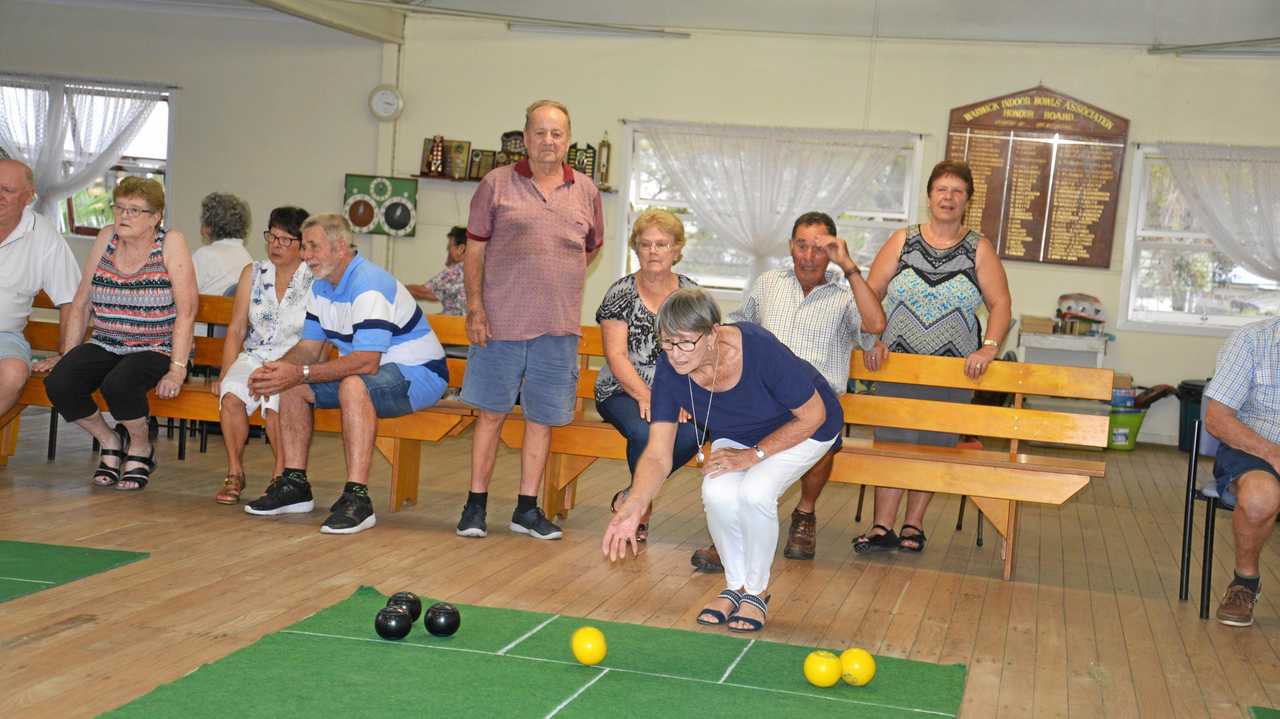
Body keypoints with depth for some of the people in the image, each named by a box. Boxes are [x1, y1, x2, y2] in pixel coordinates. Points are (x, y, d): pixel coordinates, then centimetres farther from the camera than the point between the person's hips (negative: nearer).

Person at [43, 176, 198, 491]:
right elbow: (80, 304, 12)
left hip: (156, 350, -5)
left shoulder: (171, 243, -5)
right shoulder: (107, 238, 8)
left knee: (118, 384, -34)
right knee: (57, 383, -22)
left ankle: (141, 447, -3)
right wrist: (67, 356, 6)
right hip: (104, 345, 5)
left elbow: (186, 309, -13)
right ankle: (110, 441, 5)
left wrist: (177, 369, -20)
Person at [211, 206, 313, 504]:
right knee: (231, 395, -29)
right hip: (253, 356, 4)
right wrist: (225, 373, -2)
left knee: (275, 402, -34)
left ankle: (282, 474, -12)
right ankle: (235, 473, -13)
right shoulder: (253, 274, 13)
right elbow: (236, 331, 11)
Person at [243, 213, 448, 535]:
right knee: (291, 386, 1)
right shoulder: (321, 286, 7)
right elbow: (309, 347, 8)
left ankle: (357, 497, -37)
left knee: (353, 385, -38)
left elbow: (366, 362, -33)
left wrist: (300, 373, -33)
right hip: (368, 373, 10)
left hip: (418, 375, -10)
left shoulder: (369, 286, -25)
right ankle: (295, 485, 4)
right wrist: (276, 369, -13)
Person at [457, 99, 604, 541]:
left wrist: (560, 281, 11)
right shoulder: (497, 184, 1)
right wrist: (474, 305, -6)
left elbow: (592, 249, 23)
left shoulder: (586, 191, 9)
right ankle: (476, 504, 14)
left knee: (542, 417, 7)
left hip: (558, 326, 3)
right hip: (501, 321, -2)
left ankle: (527, 509, 17)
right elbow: (474, 248, 1)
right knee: (491, 412, 4)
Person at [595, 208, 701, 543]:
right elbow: (616, 356, -8)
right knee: (645, 432, -34)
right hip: (624, 392, -2)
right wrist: (645, 397, -21)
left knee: (691, 434, -30)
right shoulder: (621, 293, 0)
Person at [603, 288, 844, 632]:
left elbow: (813, 415, -23)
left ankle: (757, 591, -2)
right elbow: (658, 455, -24)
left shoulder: (761, 350, -38)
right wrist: (634, 506, -41)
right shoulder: (669, 370, -25)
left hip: (800, 430, -4)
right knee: (718, 493, -25)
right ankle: (735, 585, 3)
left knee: (755, 492, -29)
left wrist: (753, 455, -26)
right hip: (736, 435, 4)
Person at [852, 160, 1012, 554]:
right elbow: (871, 293, 3)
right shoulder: (902, 241, 4)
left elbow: (1000, 304, -1)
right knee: (891, 442, -4)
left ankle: (913, 525, 15)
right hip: (898, 360, 0)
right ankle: (882, 528, -1)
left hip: (953, 368, 0)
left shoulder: (979, 250, 3)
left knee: (933, 446, 4)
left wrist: (989, 347, -16)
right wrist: (873, 340, -9)